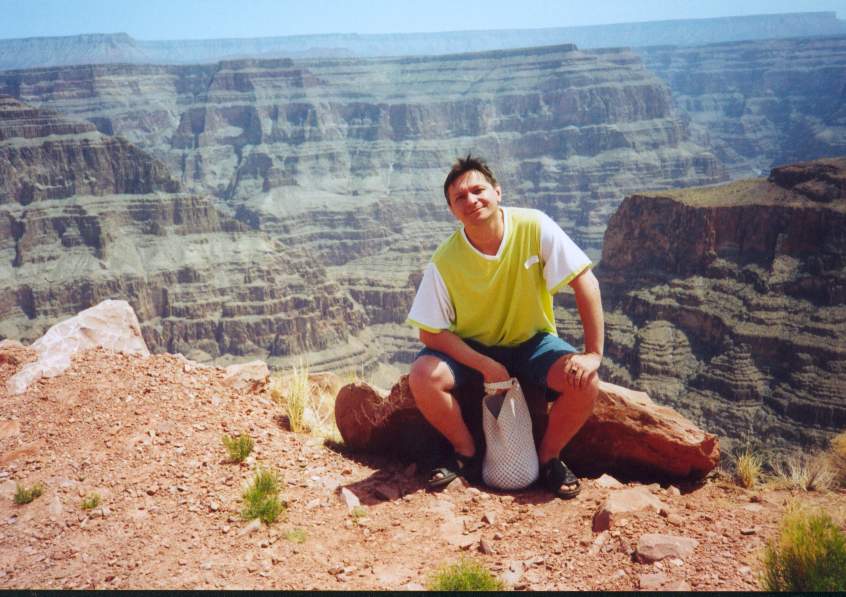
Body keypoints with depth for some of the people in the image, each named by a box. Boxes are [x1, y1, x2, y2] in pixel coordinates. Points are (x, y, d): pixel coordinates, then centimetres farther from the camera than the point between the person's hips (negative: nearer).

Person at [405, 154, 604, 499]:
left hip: (531, 342, 0)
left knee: (584, 380, -26)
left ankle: (548, 457, 3)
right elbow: (431, 331, -15)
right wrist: (486, 366, -24)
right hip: (471, 349, 0)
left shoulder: (534, 228, -20)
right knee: (423, 377, -27)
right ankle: (467, 455, 0)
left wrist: (593, 354, -23)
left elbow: (585, 282, -19)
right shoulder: (444, 261, -18)